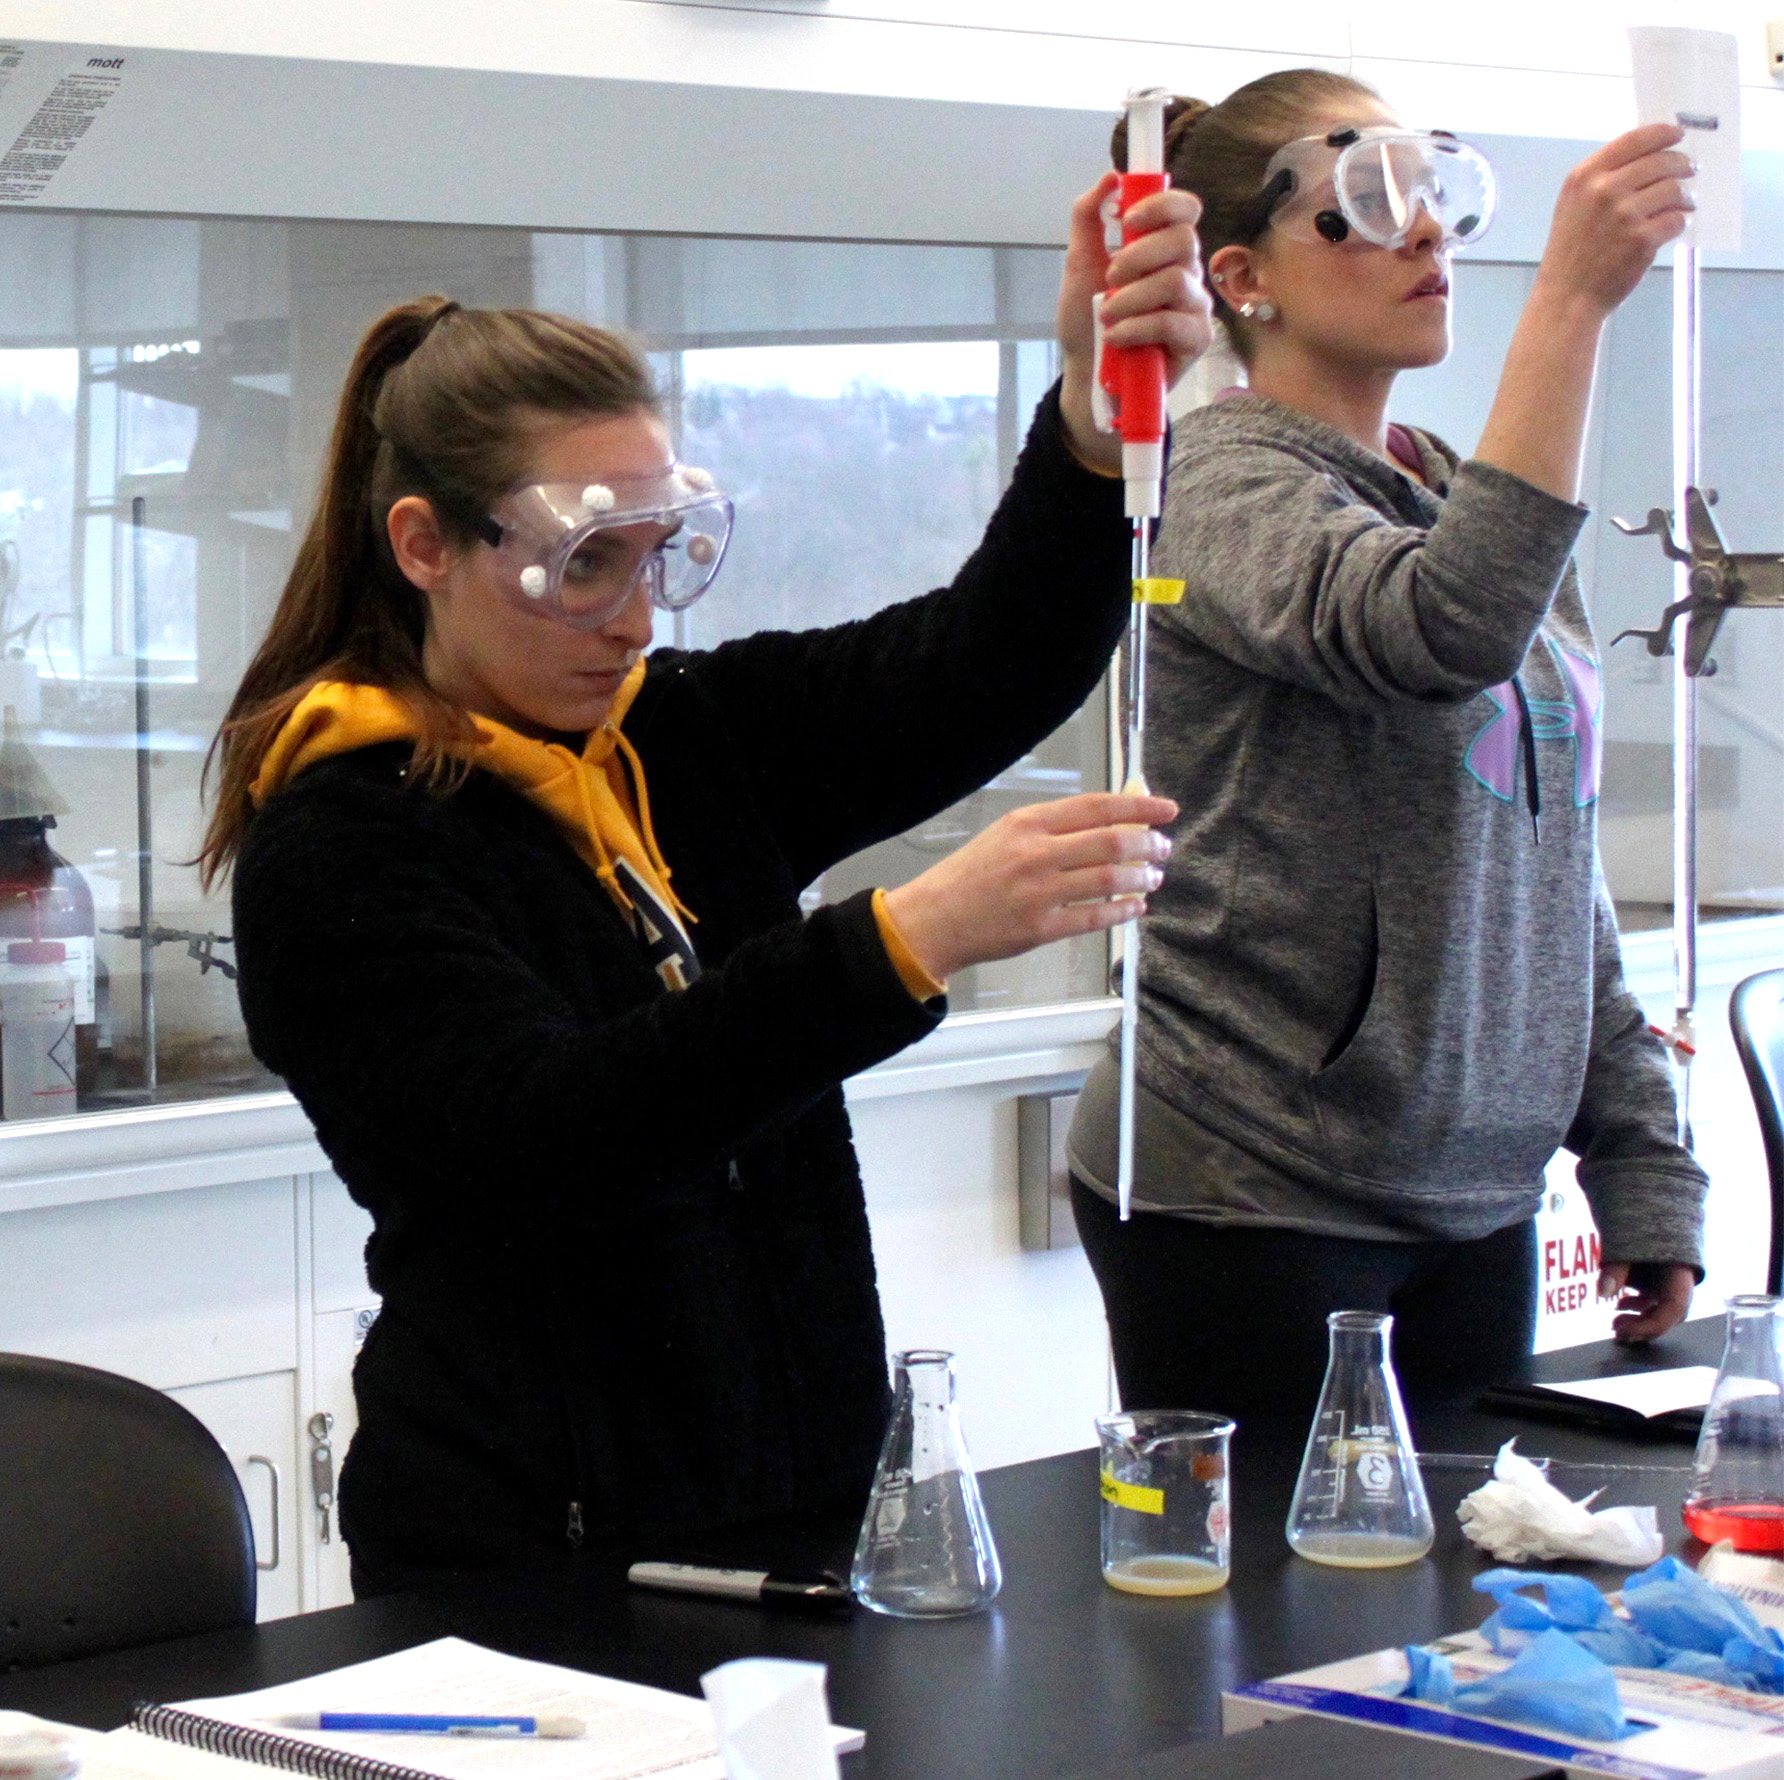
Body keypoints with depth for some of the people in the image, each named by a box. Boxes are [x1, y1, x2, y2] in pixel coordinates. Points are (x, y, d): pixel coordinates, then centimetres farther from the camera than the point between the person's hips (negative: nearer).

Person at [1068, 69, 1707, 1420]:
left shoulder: (1465, 496, 14)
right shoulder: (1225, 484, -9)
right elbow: (1445, 631, -31)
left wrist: (1645, 1176, 13)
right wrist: (1572, 299, -31)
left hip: (1477, 1200, 7)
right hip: (1251, 1201, -7)